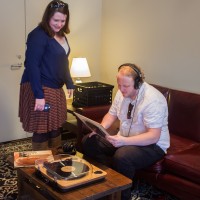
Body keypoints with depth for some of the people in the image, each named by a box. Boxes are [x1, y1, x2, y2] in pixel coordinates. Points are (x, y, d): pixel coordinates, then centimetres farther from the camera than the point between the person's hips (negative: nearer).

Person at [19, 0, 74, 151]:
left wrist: (69, 83, 19)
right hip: (40, 89, -9)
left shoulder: (61, 35, 11)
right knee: (42, 130, -1)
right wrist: (39, 95, -26)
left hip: (56, 89, 9)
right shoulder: (38, 35, -16)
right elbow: (32, 66, -22)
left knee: (56, 127, 18)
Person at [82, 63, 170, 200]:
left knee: (122, 156, -37)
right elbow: (111, 114, 11)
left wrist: (124, 141, -39)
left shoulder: (152, 100, -24)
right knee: (88, 142, -5)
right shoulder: (123, 92, -1)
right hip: (124, 139, 8)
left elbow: (153, 136, -28)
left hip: (152, 144, -7)